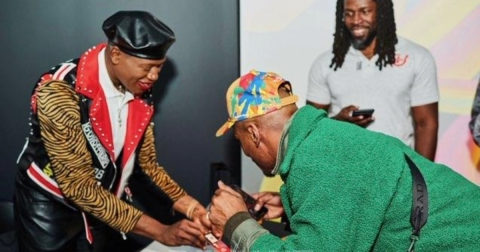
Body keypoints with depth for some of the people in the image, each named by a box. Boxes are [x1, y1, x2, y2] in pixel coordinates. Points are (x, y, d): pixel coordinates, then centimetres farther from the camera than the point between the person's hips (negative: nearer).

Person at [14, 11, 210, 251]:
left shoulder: (140, 94, -9)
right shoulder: (59, 93, -28)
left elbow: (145, 163, 0)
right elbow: (78, 186, -30)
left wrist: (191, 207, -15)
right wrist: (161, 232, -32)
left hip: (100, 206, 5)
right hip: (49, 205, -5)